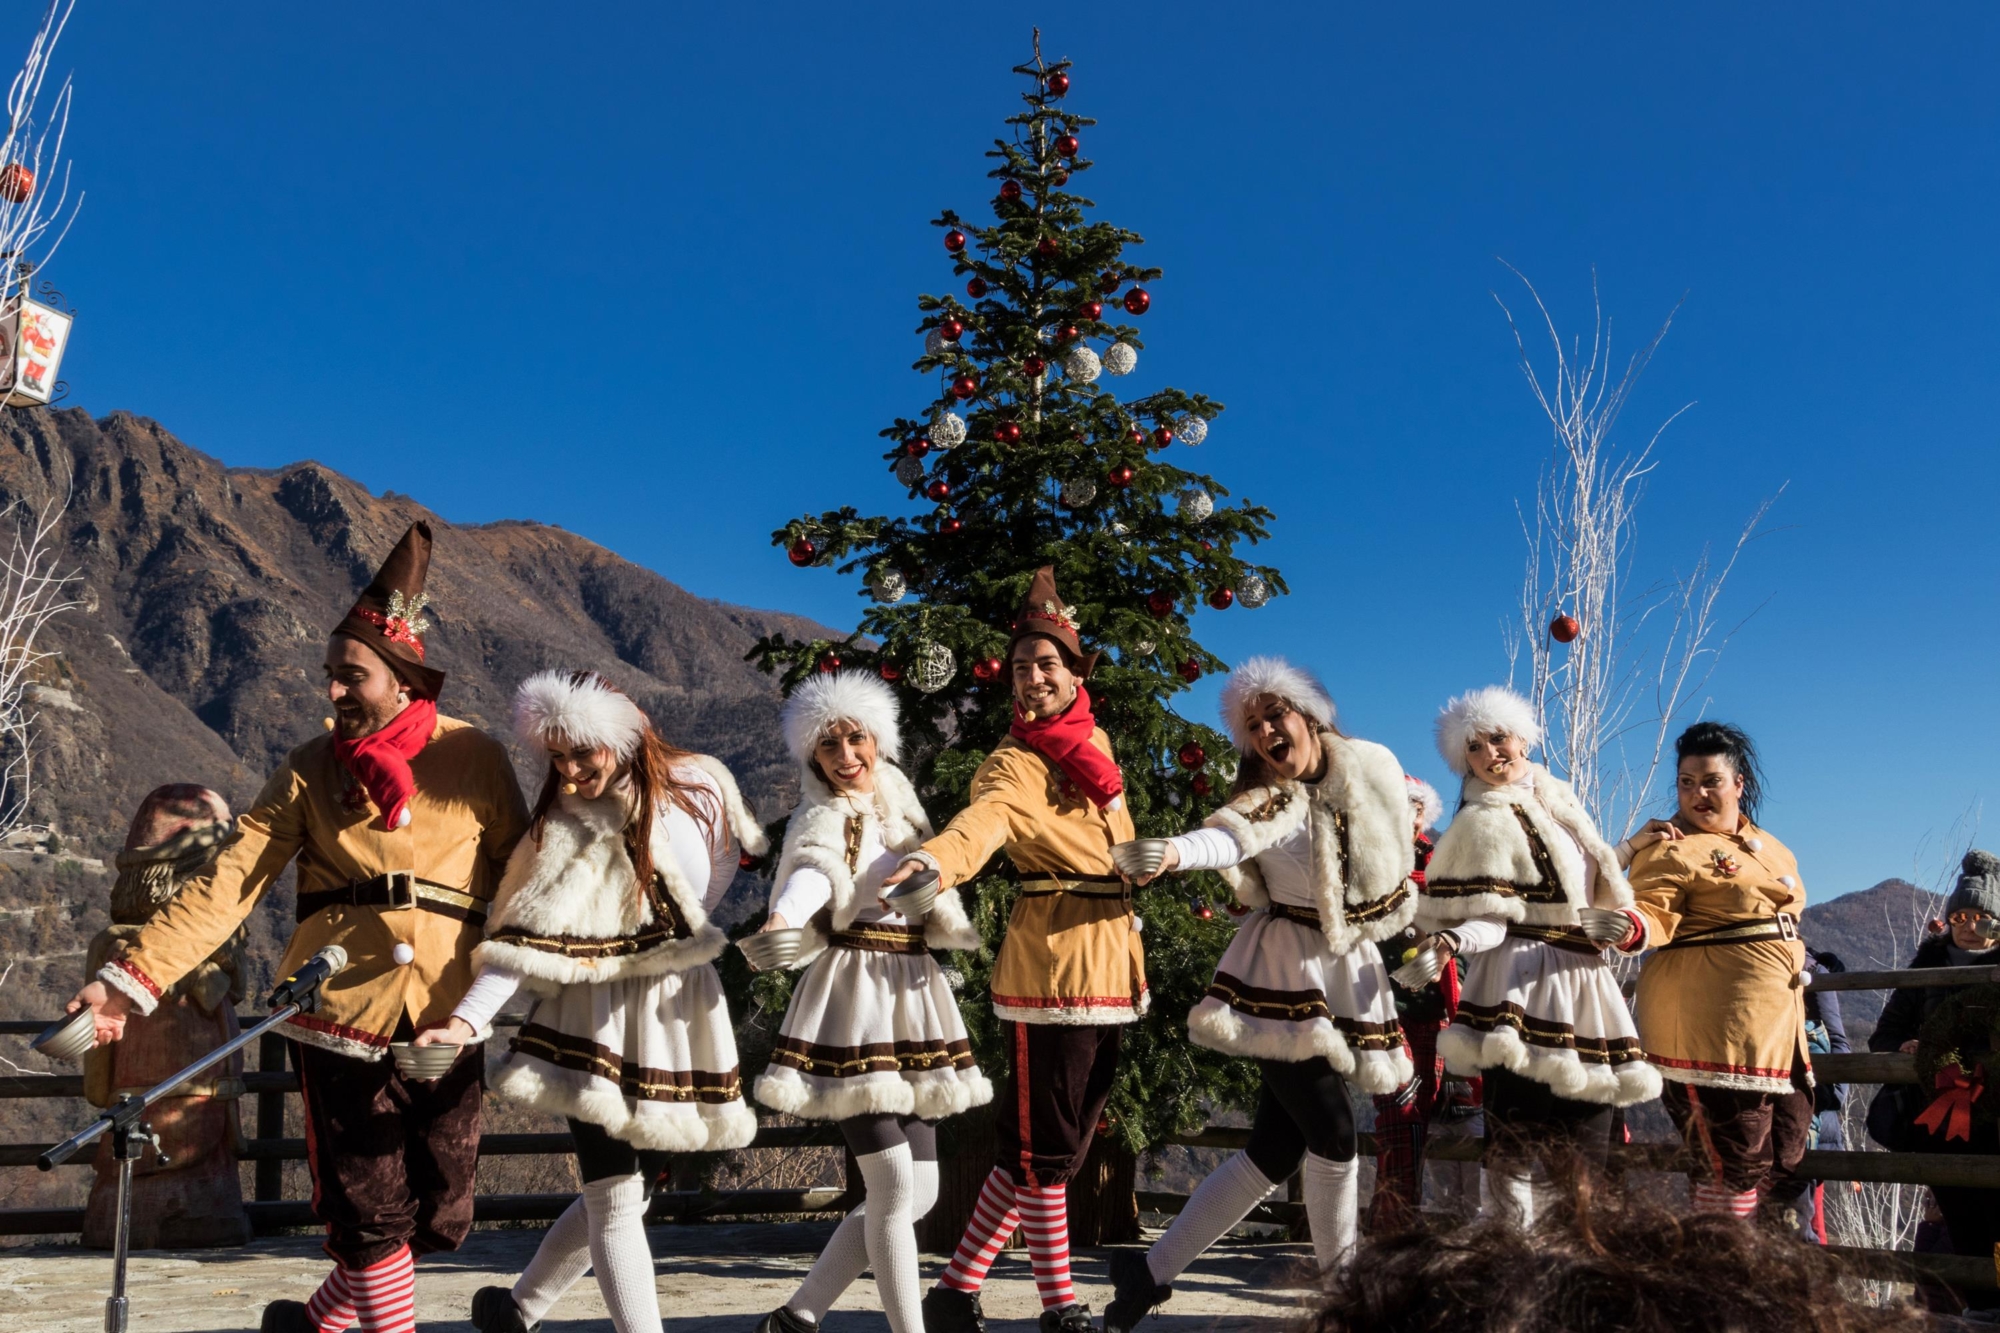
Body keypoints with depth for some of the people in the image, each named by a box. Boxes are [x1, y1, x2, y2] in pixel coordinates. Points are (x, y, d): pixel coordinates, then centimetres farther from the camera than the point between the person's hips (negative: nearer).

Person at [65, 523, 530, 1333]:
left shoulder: (473, 758, 1)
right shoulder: (313, 770, 2)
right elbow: (229, 883, -5)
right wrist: (133, 978, -16)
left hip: (445, 1019, 1)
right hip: (340, 1014, -1)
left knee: (438, 1220, 9)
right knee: (370, 1215, 2)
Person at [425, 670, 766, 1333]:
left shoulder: (697, 784, 1)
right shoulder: (565, 827, -9)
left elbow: (725, 870, 19)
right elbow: (525, 938, -18)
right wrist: (469, 1017, -31)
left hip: (680, 1019, 4)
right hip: (599, 1023, -4)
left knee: (624, 1191, 12)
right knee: (616, 1197, -8)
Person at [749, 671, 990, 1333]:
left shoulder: (897, 804, 14)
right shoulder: (824, 819, -8)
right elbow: (813, 871, -32)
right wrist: (781, 918, -51)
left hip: (911, 999, 8)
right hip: (853, 999, -8)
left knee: (917, 1190, 8)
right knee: (894, 1185, -10)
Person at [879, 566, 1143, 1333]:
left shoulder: (1093, 741, 10)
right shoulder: (1016, 764, -13)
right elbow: (985, 818, -35)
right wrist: (935, 859, -55)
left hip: (1105, 962, 8)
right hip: (1051, 961, -8)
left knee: (1054, 1141, 13)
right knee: (1043, 1146, -1)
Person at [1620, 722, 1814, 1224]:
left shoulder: (1769, 847, 18)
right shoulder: (1672, 847, -5)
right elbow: (1654, 915, -17)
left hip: (1776, 1028, 8)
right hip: (1709, 1029, -8)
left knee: (1784, 1172, 11)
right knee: (1732, 1170, -10)